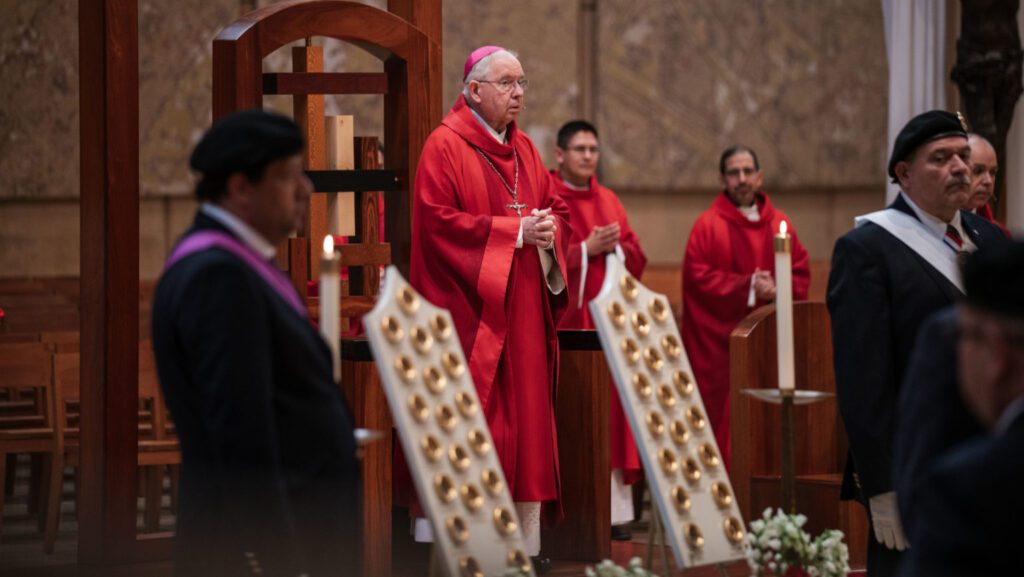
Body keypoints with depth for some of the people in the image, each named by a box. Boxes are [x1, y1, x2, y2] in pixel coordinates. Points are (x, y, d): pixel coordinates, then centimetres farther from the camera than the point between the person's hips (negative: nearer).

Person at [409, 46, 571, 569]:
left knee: (528, 420, 6)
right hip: (473, 314, -7)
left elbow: (556, 209, 17)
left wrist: (549, 231, -7)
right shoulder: (445, 147, -6)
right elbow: (438, 221, -15)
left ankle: (527, 541, 9)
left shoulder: (523, 149, 16)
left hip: (526, 313, 7)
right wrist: (516, 231, -17)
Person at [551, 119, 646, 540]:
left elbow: (637, 259, 14)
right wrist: (587, 249, -15)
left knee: (609, 416, 2)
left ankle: (612, 510, 3)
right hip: (563, 324, -5)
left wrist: (615, 247, -6)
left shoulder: (609, 202, 16)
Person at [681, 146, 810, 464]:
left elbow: (801, 274, 9)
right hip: (720, 339, -3)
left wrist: (775, 288, -12)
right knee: (724, 412, -5)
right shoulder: (708, 225, -1)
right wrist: (748, 286, -14)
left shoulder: (779, 224, 10)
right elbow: (699, 277, -9)